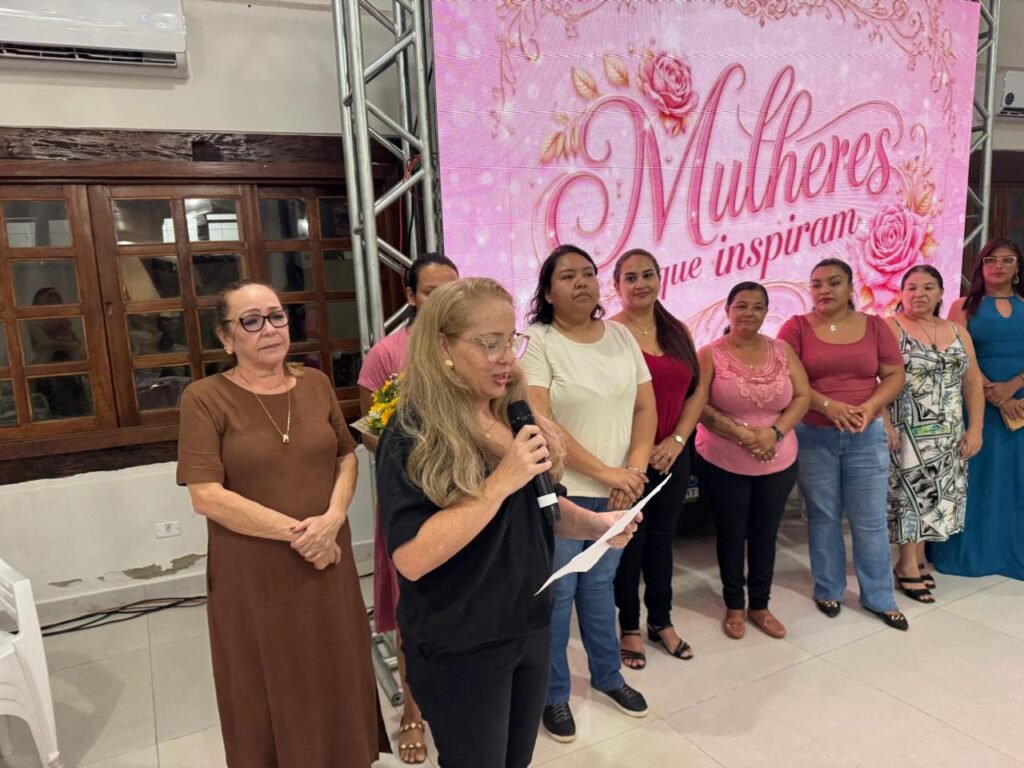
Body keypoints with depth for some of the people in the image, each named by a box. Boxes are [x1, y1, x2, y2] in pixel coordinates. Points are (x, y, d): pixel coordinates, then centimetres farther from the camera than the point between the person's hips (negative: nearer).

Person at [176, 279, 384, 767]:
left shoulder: (316, 384, 3)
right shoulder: (205, 398, -10)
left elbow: (347, 457, 8)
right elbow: (206, 496, -15)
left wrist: (333, 518, -11)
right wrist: (295, 532, -17)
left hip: (328, 565, 4)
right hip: (253, 579, -3)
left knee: (336, 685, 17)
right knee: (269, 698, 14)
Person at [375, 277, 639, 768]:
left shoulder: (514, 413, 2)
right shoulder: (413, 434, -20)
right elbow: (412, 558, -27)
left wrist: (593, 524, -6)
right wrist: (501, 482, -30)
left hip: (532, 625, 7)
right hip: (459, 648, -7)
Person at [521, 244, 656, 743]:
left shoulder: (621, 336, 5)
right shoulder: (537, 342, -12)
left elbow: (646, 408, 7)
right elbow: (538, 423, -19)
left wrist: (634, 470, -6)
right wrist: (605, 471, -17)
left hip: (616, 490, 5)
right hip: (559, 491, -5)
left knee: (599, 586, 20)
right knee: (557, 594, 7)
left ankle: (607, 675, 39)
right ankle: (553, 694, 26)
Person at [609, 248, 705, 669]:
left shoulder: (678, 331, 8)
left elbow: (696, 390, 8)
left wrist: (677, 439, -4)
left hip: (673, 455, 5)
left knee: (662, 537, 18)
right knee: (631, 540, 8)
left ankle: (661, 621, 34)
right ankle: (629, 626, 26)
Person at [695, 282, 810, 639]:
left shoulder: (782, 350, 2)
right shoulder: (710, 354, -9)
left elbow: (802, 397, -1)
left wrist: (775, 432, -16)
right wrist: (743, 434, -22)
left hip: (778, 463, 3)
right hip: (723, 464, -3)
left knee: (765, 534, 15)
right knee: (731, 534, 11)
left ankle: (760, 605, 32)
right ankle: (734, 606, 29)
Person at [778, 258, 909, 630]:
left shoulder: (875, 326, 5)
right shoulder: (796, 327, -2)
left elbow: (895, 376, 4)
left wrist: (871, 406, -14)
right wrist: (827, 405, -22)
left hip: (867, 436, 2)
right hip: (813, 437, -1)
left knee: (870, 520, 7)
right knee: (823, 516, 10)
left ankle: (879, 598, 22)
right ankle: (828, 591, 26)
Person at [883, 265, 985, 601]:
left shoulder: (958, 332, 11)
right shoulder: (889, 329, -7)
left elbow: (973, 384, 11)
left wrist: (975, 428, 4)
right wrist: (885, 425, -21)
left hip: (948, 436, 5)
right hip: (907, 432, -5)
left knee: (933, 495, 10)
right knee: (910, 494, -1)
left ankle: (917, 556, 24)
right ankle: (908, 565, 12)